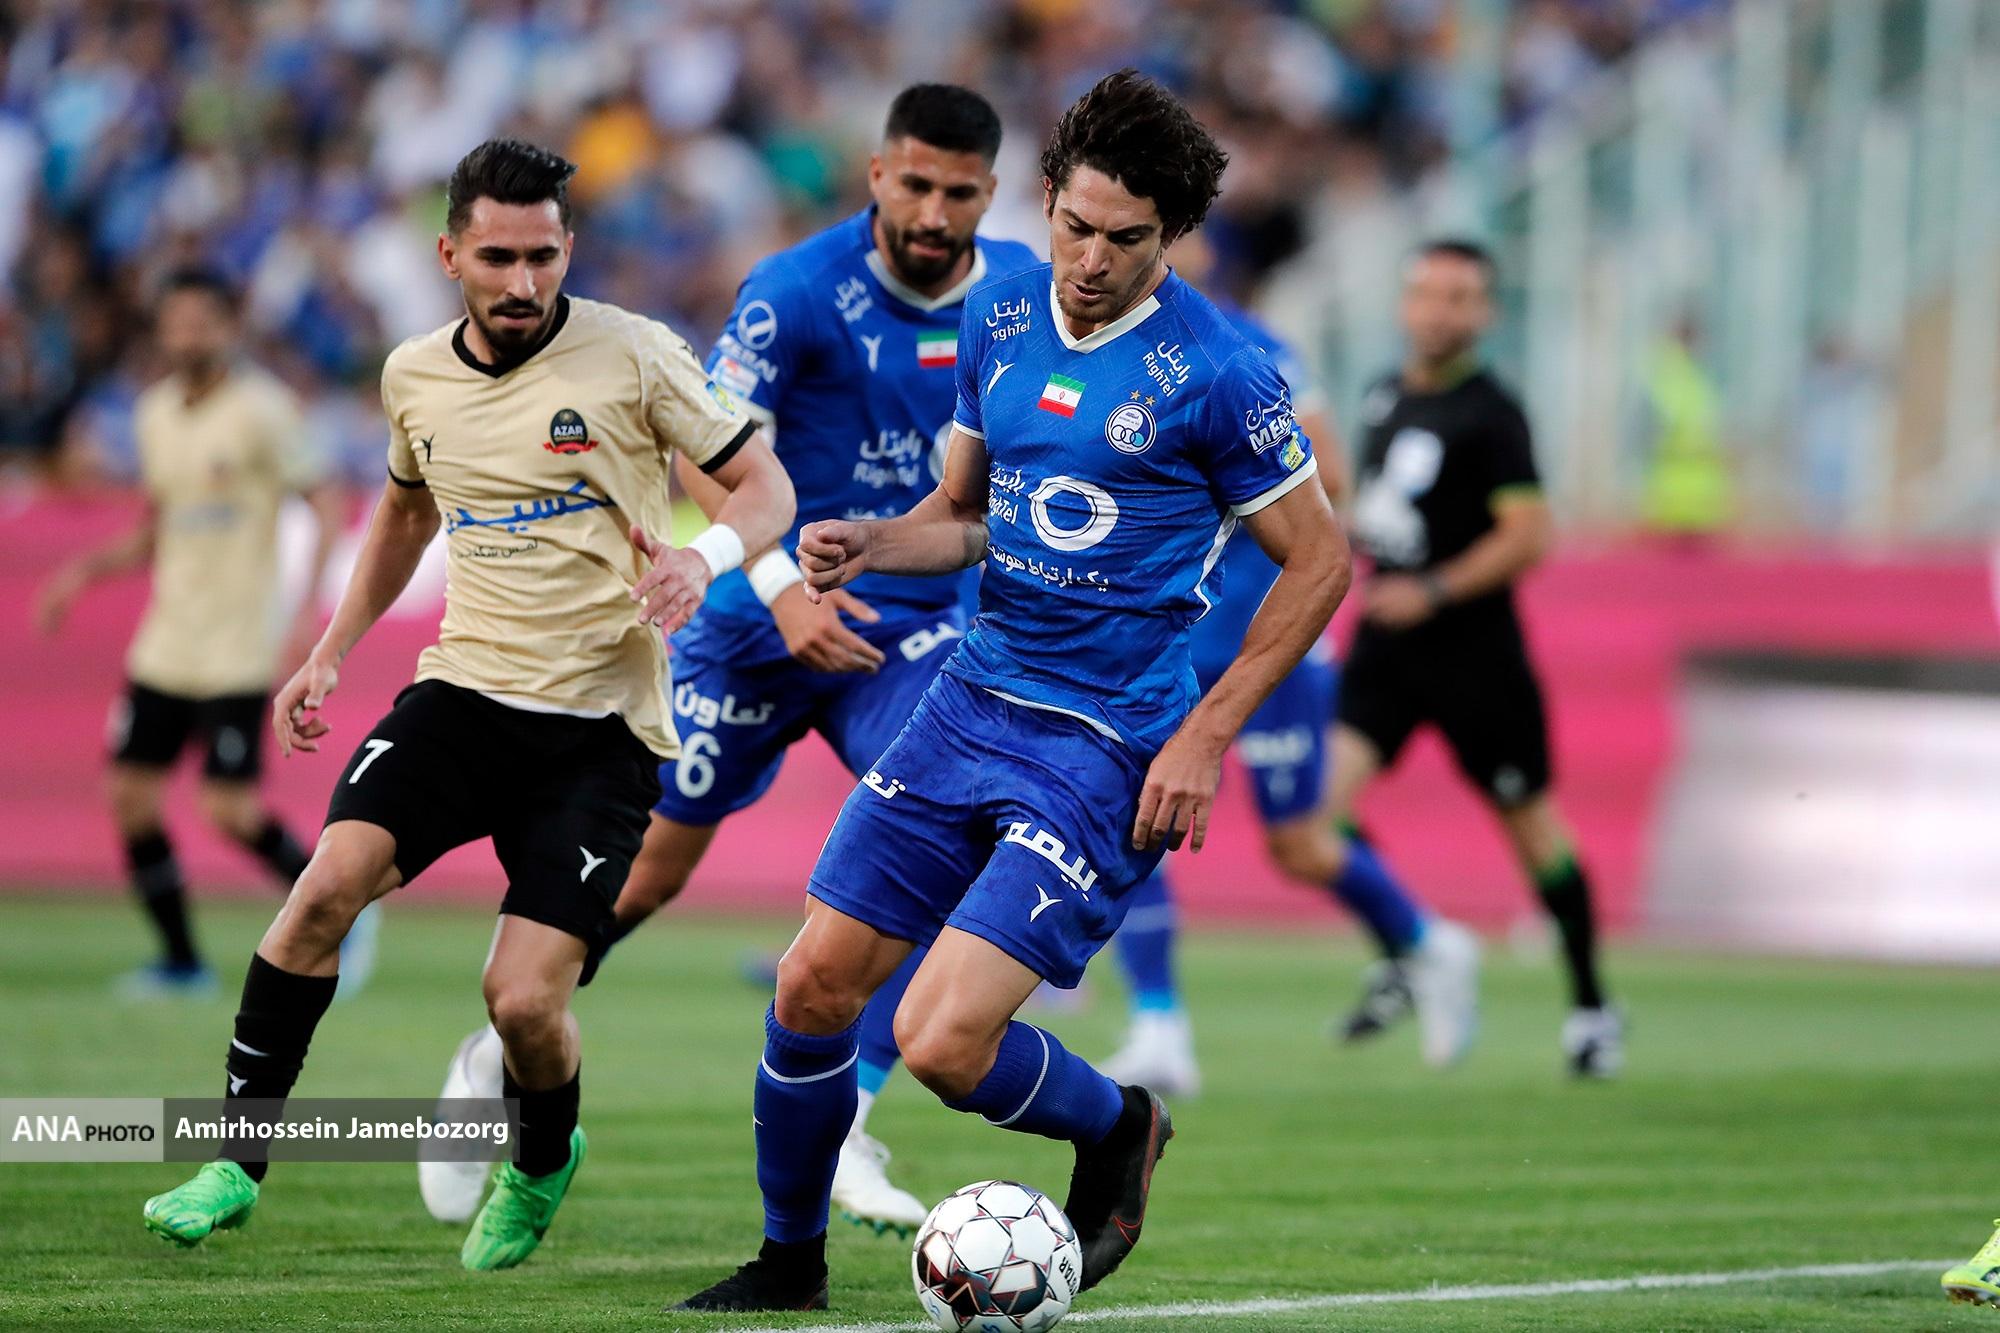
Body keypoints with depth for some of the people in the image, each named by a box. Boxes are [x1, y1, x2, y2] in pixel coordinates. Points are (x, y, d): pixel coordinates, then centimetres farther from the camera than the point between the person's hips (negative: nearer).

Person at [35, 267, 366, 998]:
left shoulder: (260, 410, -11)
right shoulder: (155, 412, 11)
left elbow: (327, 504, -13)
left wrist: (310, 609, -23)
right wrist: (86, 570, 5)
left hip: (238, 652, -7)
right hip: (165, 643, 7)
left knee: (230, 810, -11)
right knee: (130, 794, 1)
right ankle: (181, 960, 12)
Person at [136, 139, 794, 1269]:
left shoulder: (635, 356, -7)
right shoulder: (417, 377, 8)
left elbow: (767, 487, -2)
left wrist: (705, 558, -24)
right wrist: (331, 654, 23)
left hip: (600, 724, -4)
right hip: (463, 691, 4)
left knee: (525, 1001, -12)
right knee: (330, 884, -21)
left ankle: (543, 1164, 22)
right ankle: (237, 1162, -9)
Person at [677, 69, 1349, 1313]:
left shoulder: (1216, 371, -13)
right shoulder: (1001, 317, 5)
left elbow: (1318, 559, -5)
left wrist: (1205, 735, -11)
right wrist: (867, 546, -3)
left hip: (1109, 744, -6)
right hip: (975, 698, 6)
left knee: (943, 1043, -15)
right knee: (815, 985, 3)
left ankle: (1119, 1129, 17)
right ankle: (790, 1259, 25)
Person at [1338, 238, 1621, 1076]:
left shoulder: (1489, 415, -12)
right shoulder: (1386, 397, 9)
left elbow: (1527, 534, -18)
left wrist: (1432, 591, -21)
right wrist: (1349, 534, 8)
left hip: (1474, 651, -6)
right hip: (1387, 642, 6)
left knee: (1528, 818, 6)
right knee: (1326, 784, -13)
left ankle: (1591, 1005, 19)